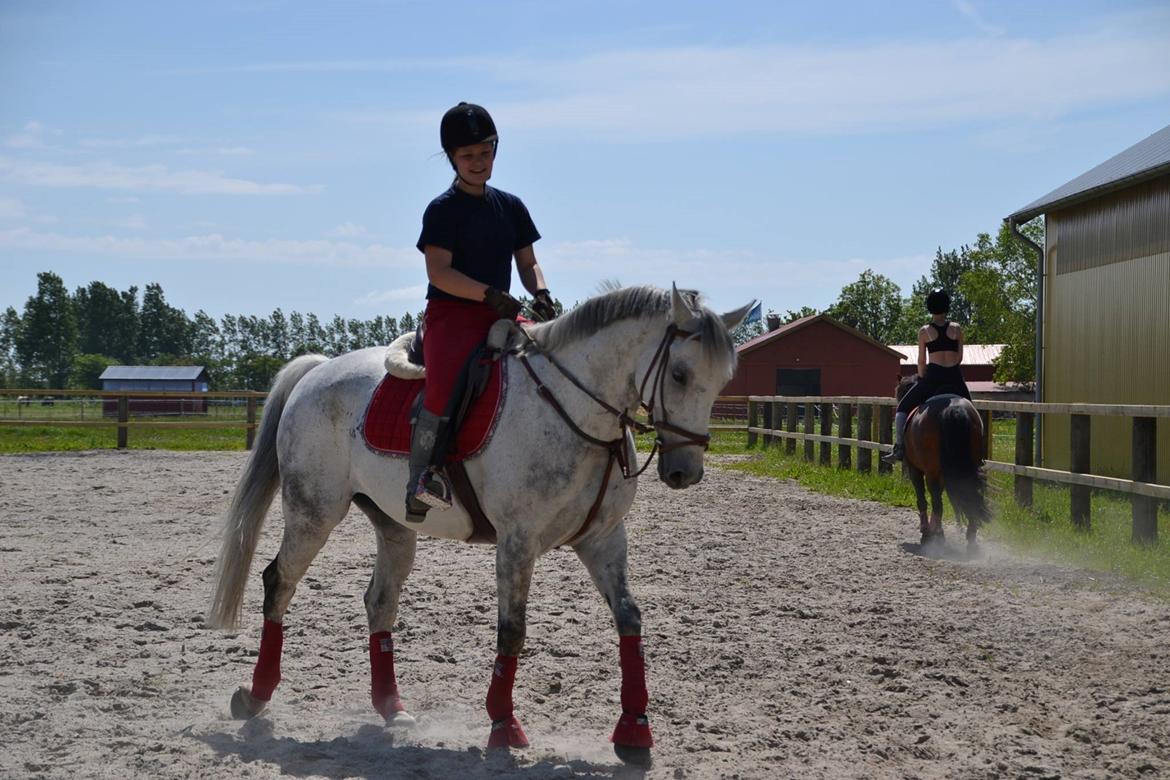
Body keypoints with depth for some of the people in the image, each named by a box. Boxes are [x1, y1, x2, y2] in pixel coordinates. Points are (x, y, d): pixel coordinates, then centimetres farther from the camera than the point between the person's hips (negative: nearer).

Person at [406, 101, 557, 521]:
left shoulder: (511, 206, 16)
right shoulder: (443, 209, -2)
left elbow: (528, 263, 17)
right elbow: (439, 271, -12)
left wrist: (541, 293, -5)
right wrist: (490, 294, -23)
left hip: (500, 315, 6)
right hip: (451, 313, -6)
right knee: (444, 385, -33)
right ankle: (422, 481, -28)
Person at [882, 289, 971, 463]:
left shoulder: (924, 331, 0)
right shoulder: (957, 329, 5)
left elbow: (922, 361, 3)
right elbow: (959, 357, 8)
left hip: (932, 377, -2)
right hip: (954, 377, 2)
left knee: (903, 408, 10)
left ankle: (899, 447, -3)